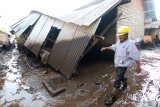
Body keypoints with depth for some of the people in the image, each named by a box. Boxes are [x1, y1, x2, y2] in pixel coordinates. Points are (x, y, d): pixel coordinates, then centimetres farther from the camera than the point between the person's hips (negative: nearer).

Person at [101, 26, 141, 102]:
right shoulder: (119, 42, 3)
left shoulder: (130, 44, -23)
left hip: (123, 65, -8)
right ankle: (125, 83, 56)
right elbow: (113, 47, 22)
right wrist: (105, 48, 20)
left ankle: (114, 94, 9)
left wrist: (138, 66, -21)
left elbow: (135, 56, -22)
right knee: (120, 76, 27)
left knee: (117, 80, -5)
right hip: (117, 64, 8)